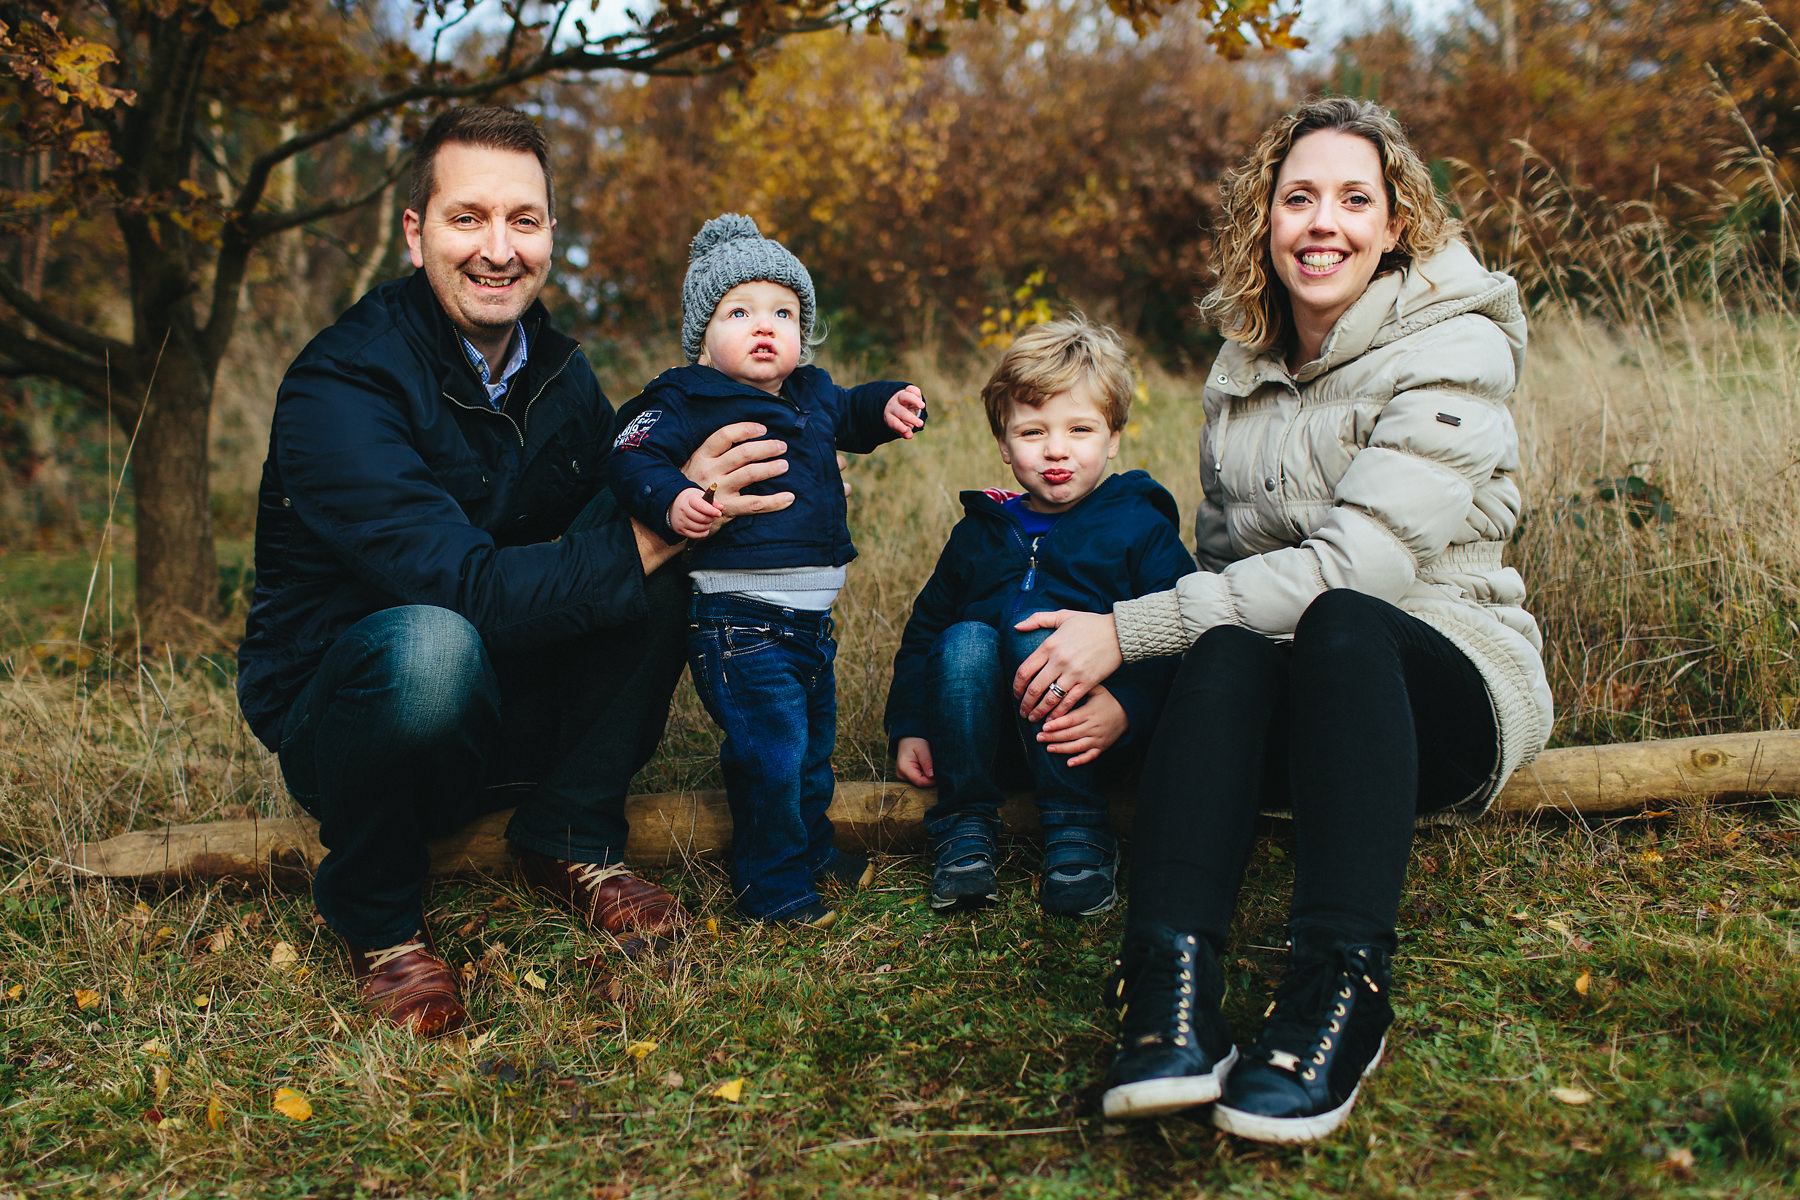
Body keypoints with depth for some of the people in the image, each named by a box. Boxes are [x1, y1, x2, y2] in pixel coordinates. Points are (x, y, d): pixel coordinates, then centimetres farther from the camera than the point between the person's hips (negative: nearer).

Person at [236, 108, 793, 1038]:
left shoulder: (558, 371, 1)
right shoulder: (336, 389, -22)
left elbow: (603, 534, -2)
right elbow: (467, 588, -31)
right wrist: (655, 529, -35)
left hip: (508, 713, 5)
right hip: (338, 704, -5)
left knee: (662, 585, -17)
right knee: (432, 645, -39)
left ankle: (570, 842, -3)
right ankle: (376, 918, -12)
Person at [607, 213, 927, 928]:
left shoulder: (815, 395, 13)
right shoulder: (688, 401, -9)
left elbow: (846, 414, 34)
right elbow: (632, 459, -17)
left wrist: (887, 407, 14)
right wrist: (670, 499, -35)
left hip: (810, 617, 8)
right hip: (738, 620, -8)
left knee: (814, 741, 21)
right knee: (771, 749, -8)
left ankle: (812, 847, 41)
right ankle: (771, 883, 9)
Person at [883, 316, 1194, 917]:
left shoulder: (1141, 526, 4)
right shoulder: (979, 533, 16)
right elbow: (923, 628, 20)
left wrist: (1127, 708, -25)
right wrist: (909, 728, 8)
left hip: (1087, 726, -3)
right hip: (989, 736, 3)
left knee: (1031, 623, -30)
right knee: (964, 640, -27)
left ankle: (1076, 832, -27)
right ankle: (964, 827, -19)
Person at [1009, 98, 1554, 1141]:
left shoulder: (1454, 350, -8)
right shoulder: (1243, 371, 12)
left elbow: (1355, 563, -20)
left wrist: (1128, 629, -22)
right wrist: (1123, 686, -7)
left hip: (1448, 683, -3)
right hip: (1292, 705, 4)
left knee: (1338, 626, -37)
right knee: (1230, 652, -32)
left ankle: (1342, 989, -40)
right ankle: (1173, 988, -45)